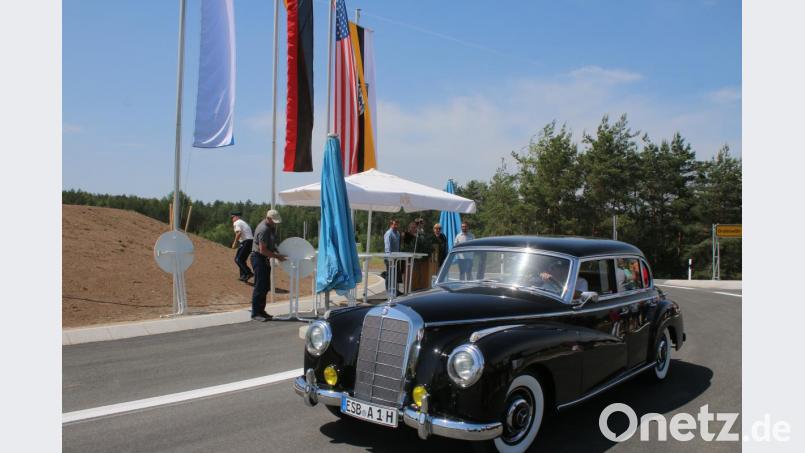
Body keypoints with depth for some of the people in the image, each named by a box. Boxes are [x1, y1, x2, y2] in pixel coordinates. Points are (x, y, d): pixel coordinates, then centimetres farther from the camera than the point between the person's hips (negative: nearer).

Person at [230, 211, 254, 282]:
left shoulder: (236, 223, -2)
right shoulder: (244, 222, 27)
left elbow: (239, 233, -17)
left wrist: (235, 243, -10)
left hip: (245, 242, -10)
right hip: (251, 241, 10)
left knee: (238, 259, -11)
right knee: (242, 259, 17)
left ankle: (249, 273, -21)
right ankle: (243, 276, 19)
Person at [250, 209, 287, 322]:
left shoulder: (271, 227, 8)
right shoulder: (263, 230, -22)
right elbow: (262, 250, -24)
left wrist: (277, 252, 6)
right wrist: (277, 256, -21)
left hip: (265, 259, 10)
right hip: (258, 258, -10)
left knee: (265, 286, 12)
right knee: (260, 286, -8)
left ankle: (261, 310, 20)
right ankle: (255, 313, -3)